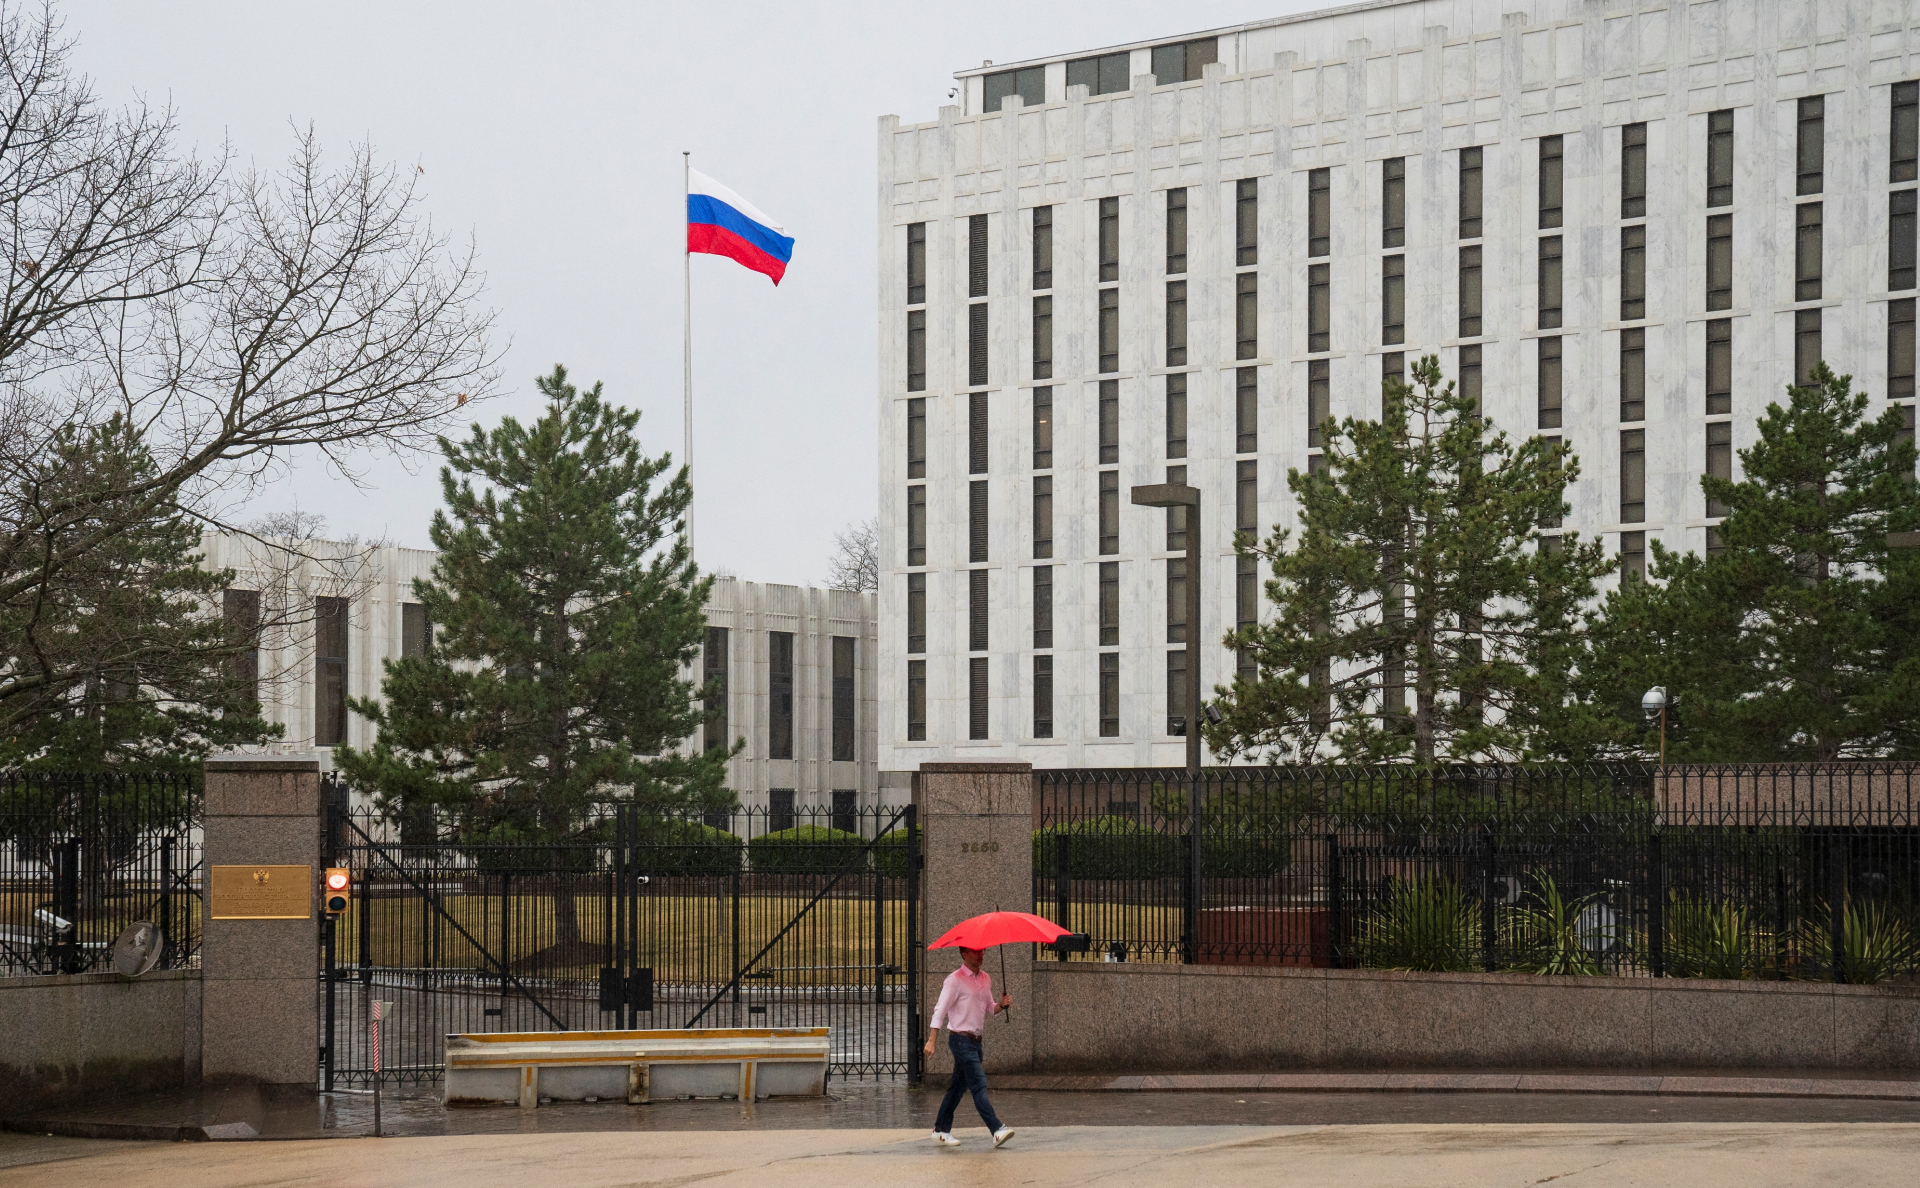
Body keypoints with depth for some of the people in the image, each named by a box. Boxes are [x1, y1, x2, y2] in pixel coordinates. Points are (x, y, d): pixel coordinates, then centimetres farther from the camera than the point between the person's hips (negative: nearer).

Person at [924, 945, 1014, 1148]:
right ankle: (997, 1130, -21)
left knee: (958, 1086, 13)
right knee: (979, 1084, -14)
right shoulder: (955, 980, -8)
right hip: (961, 1038, -8)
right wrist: (932, 1040, -18)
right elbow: (940, 1009, -11)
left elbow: (990, 1009, 20)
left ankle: (941, 1130, 21)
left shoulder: (986, 979, 14)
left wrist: (1002, 1005, -3)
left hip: (976, 1039, 8)